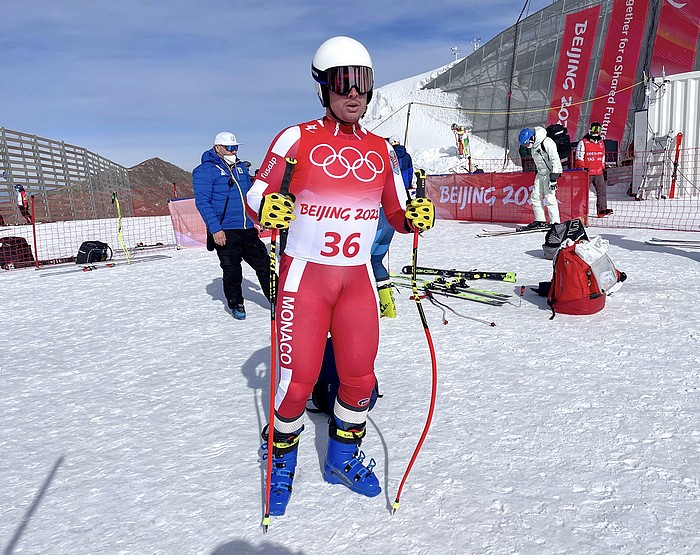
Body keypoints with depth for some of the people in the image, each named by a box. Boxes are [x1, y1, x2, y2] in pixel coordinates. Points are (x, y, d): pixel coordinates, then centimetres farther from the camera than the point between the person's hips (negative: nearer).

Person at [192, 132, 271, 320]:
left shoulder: (241, 167, 15)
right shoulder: (205, 170, -6)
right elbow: (202, 202, -12)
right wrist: (215, 228, -19)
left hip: (248, 228, 6)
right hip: (224, 231, -6)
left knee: (264, 264, 7)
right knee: (232, 270, 2)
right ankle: (235, 304, 22)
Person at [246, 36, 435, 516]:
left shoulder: (382, 150, 7)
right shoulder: (297, 139, -5)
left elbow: (398, 216, 13)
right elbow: (258, 197, -1)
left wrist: (417, 216, -9)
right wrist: (269, 210, -23)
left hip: (358, 279, 4)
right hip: (305, 276, -4)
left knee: (360, 378, 8)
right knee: (299, 382, 0)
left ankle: (343, 458, 34)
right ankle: (281, 462, 28)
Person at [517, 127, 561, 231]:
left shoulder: (547, 143, -21)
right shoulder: (533, 145, 6)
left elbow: (555, 160, -21)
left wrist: (553, 178, -22)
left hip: (551, 172, -9)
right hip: (540, 173, 9)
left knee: (549, 197, -11)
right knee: (535, 197, 6)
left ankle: (555, 222, -6)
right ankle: (540, 221, 13)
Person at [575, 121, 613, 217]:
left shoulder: (601, 143, 16)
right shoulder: (583, 142, -3)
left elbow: (603, 158, 24)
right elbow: (579, 157, -5)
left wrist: (604, 170, 21)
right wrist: (582, 168, -15)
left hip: (598, 172, 5)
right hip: (587, 172, -5)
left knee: (602, 190, -1)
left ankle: (602, 210, 1)